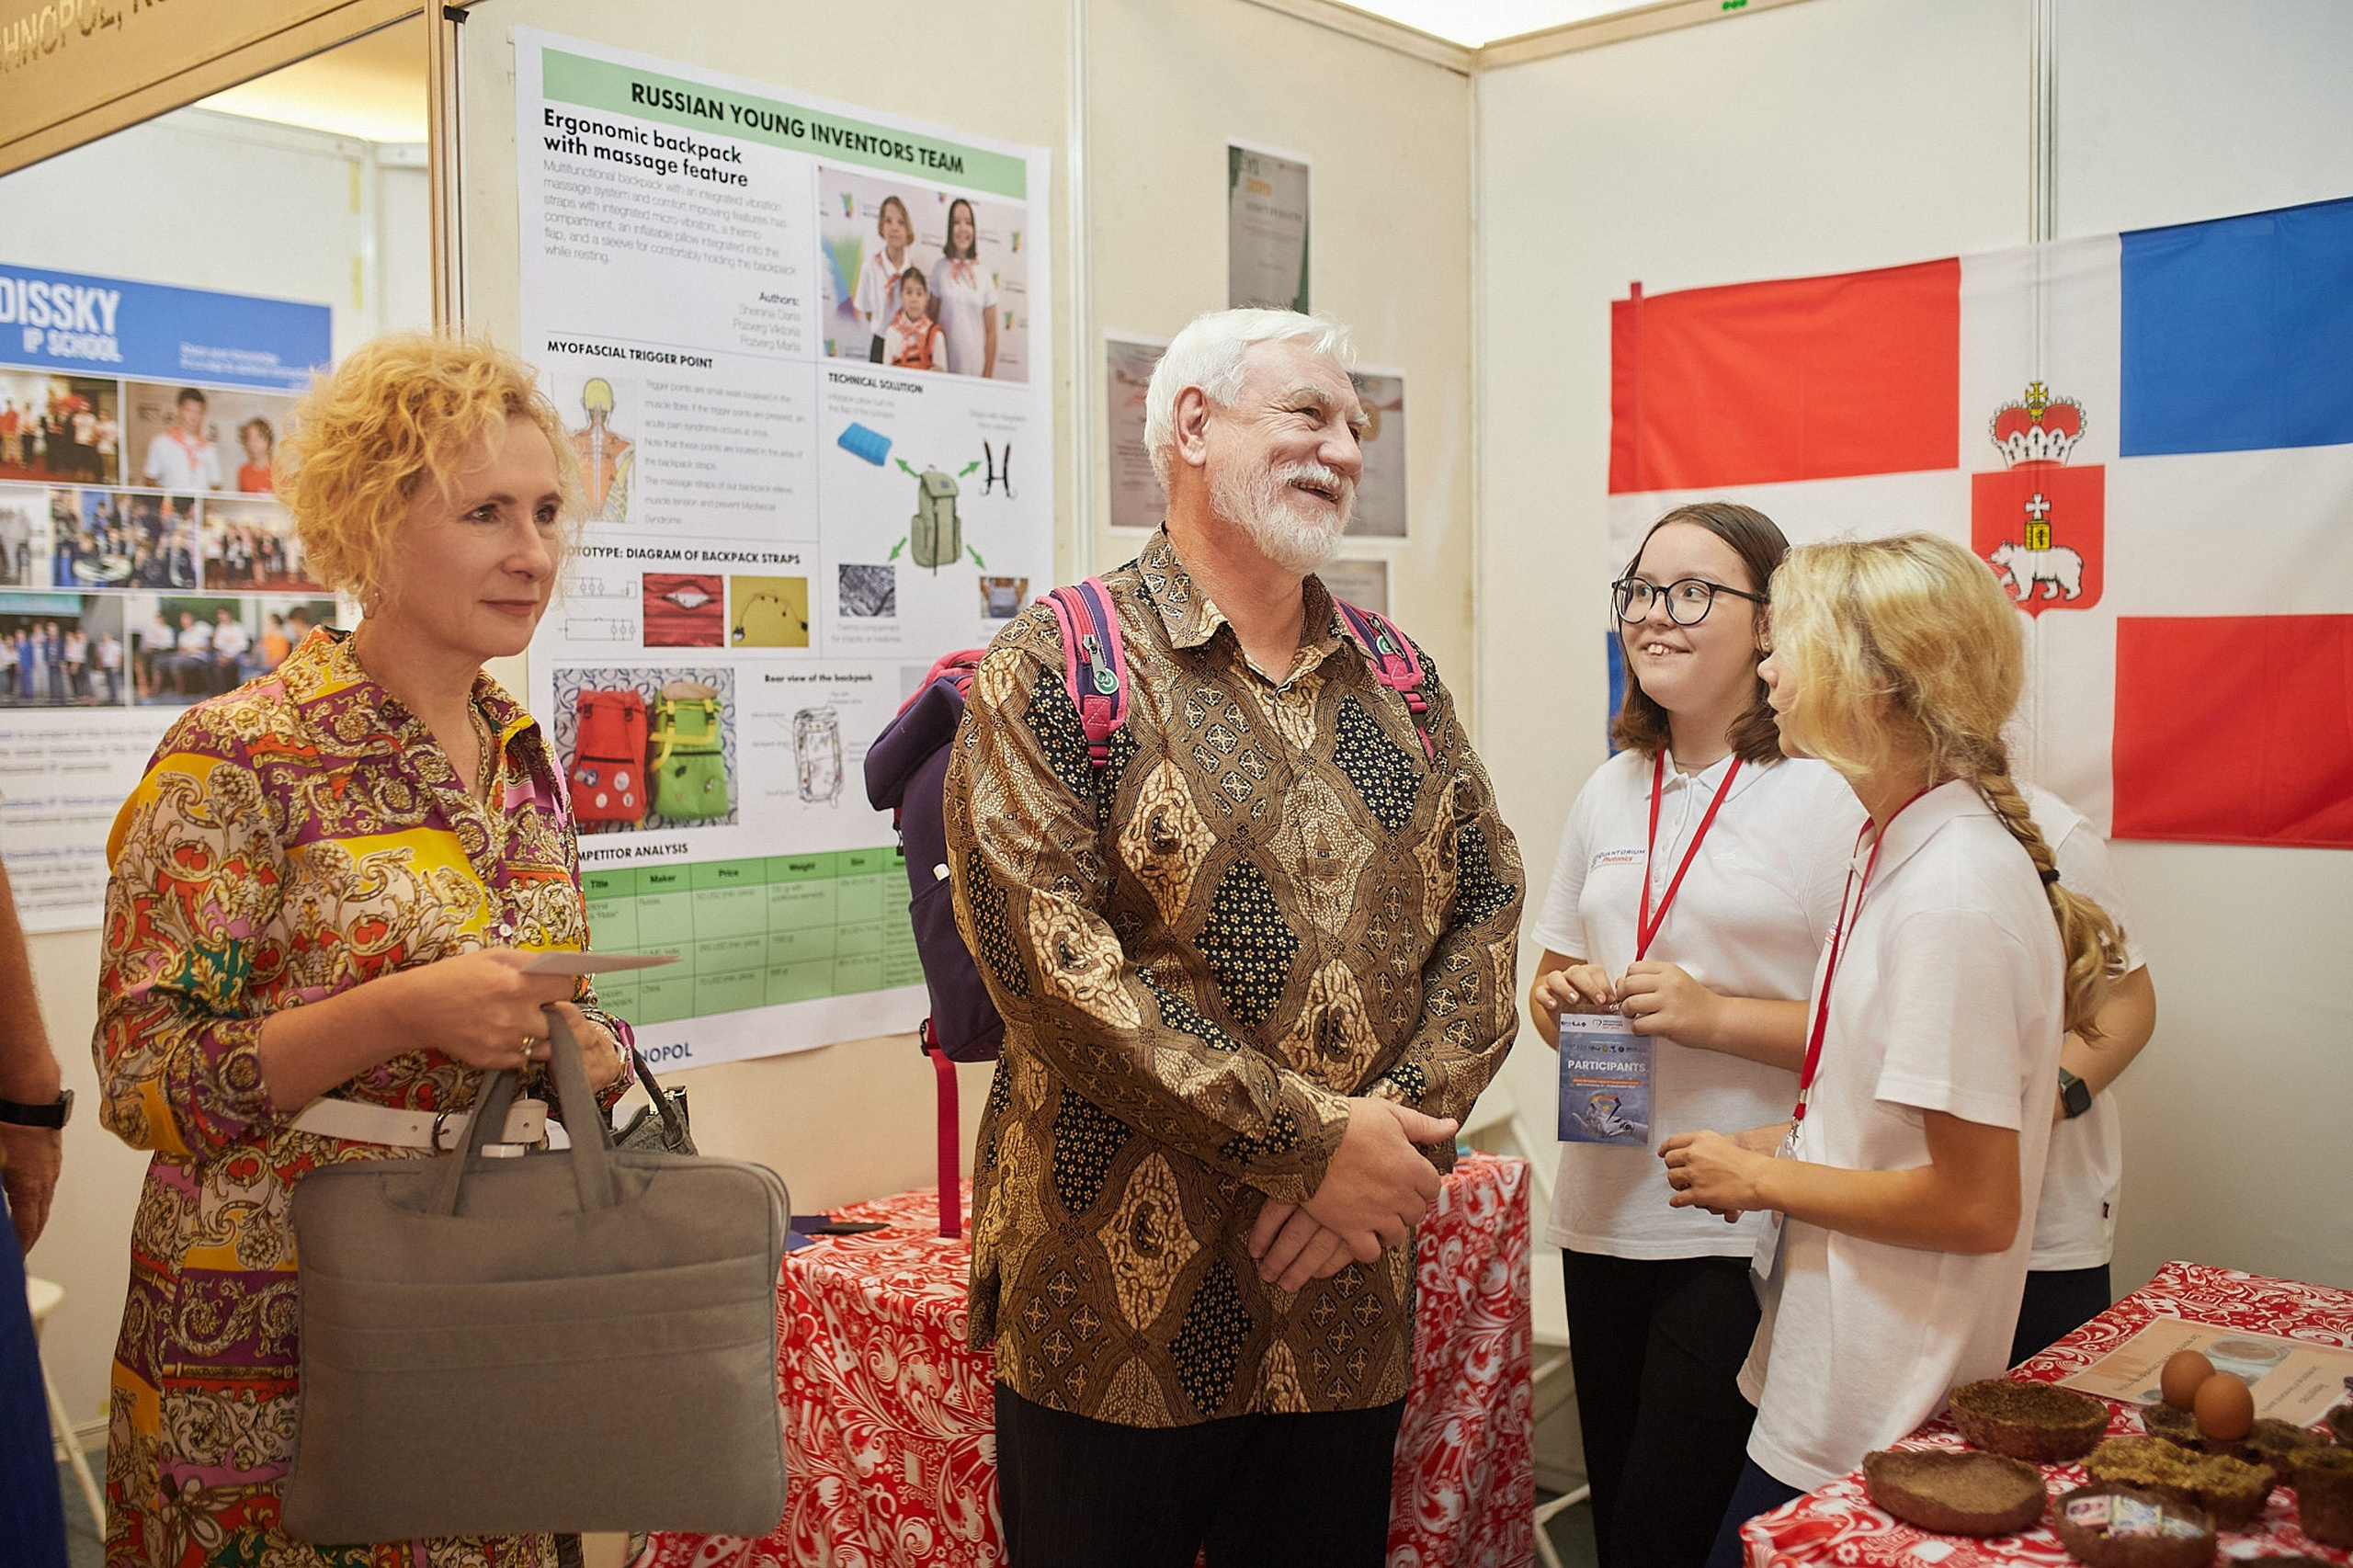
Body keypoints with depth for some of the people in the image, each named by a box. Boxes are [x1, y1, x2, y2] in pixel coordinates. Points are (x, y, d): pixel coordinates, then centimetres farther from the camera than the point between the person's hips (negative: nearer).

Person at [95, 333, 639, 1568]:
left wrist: (583, 1048, -3)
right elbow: (142, 1080, -13)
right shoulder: (239, 759, -12)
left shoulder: (521, 753, 7)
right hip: (275, 1324, -5)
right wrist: (406, 1013, -24)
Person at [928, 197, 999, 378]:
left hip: (977, 369, 0)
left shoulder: (985, 275, 2)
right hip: (947, 368, 0)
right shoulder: (940, 268, 2)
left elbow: (991, 332, 4)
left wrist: (987, 375, -2)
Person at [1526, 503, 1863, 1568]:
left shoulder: (1827, 792, -10)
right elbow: (1550, 978, 20)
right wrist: (1560, 998, -2)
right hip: (1603, 1213, 6)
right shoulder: (1610, 793, 11)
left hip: (1744, 1232, -6)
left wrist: (1715, 1015, -21)